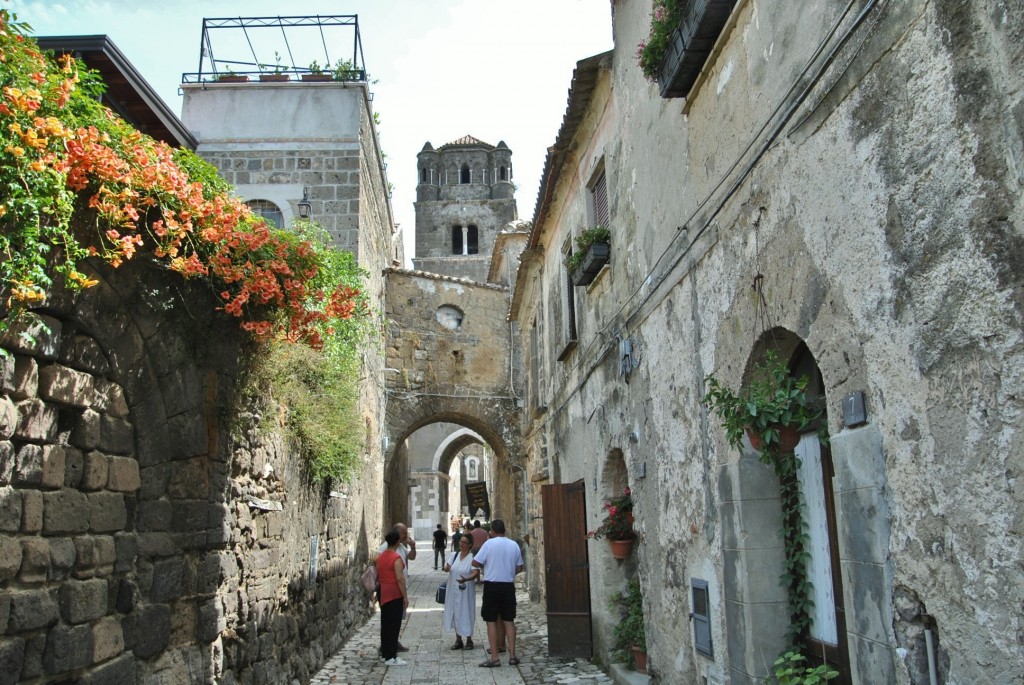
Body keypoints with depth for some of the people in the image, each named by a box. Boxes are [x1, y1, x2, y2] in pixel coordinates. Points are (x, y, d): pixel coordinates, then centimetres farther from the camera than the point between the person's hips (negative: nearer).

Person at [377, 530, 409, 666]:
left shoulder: (380, 557, 9)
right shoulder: (396, 558, -17)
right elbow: (400, 579, -20)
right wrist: (405, 596, -16)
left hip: (383, 594, 8)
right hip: (395, 594, -8)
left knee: (385, 624, 14)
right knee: (394, 625, -4)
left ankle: (385, 653, 20)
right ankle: (391, 657, -3)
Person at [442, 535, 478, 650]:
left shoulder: (472, 557, -11)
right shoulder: (455, 555, 6)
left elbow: (476, 573, -20)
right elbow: (448, 567, 11)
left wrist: (466, 579, -38)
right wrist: (446, 568, -14)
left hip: (465, 591, -5)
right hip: (453, 590, 5)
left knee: (466, 613, 1)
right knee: (455, 614, 11)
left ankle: (469, 640, 15)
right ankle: (458, 640, 23)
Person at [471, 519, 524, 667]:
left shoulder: (489, 544, -10)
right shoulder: (514, 545, 4)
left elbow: (475, 563, -9)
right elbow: (519, 568, 8)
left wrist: (485, 566, 11)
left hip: (492, 586, -4)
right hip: (509, 586, 4)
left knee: (491, 621, 3)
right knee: (509, 621, 11)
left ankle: (494, 657, 3)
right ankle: (512, 655, 10)